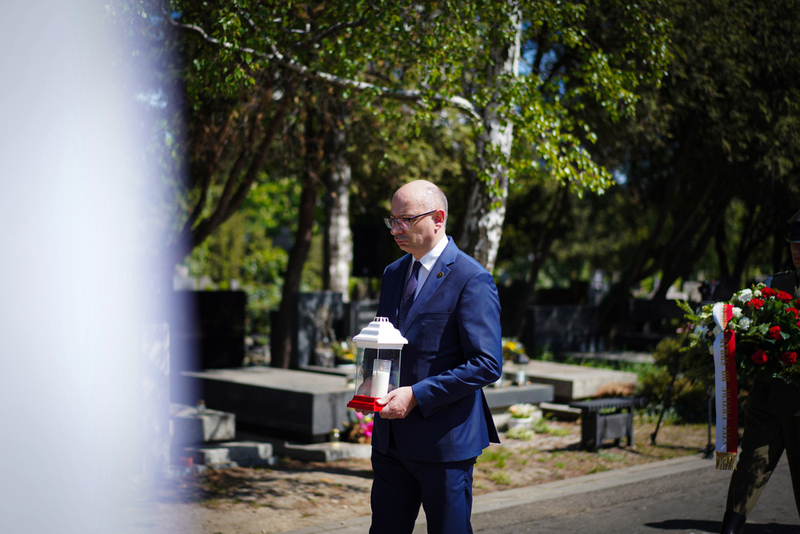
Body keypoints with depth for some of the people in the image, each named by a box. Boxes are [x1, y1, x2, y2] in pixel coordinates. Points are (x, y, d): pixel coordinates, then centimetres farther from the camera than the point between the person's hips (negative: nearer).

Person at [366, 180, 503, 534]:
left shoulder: (472, 280, -13)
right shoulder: (393, 274, 12)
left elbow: (487, 365, -17)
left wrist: (416, 395, -20)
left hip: (444, 440, -7)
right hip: (391, 438, 7)